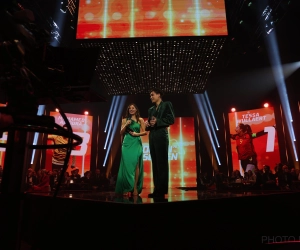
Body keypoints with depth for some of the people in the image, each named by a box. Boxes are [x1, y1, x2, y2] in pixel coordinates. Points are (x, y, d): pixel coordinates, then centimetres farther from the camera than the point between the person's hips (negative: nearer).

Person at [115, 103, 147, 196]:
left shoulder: (140, 120, 9)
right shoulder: (125, 120, 13)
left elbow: (145, 132, 4)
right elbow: (121, 133, 8)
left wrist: (137, 134, -11)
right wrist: (126, 125, -5)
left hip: (136, 144, -1)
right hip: (127, 144, 1)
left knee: (135, 164, -5)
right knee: (127, 165, -3)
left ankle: (135, 188, -3)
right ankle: (126, 188, 2)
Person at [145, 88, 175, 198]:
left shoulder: (167, 104, 5)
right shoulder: (150, 109, 23)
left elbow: (171, 119, -7)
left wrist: (157, 122, -15)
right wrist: (147, 124, 0)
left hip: (161, 136, -6)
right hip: (152, 137, 7)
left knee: (162, 162, -5)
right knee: (155, 163, 5)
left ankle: (162, 189, 1)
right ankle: (157, 189, 9)